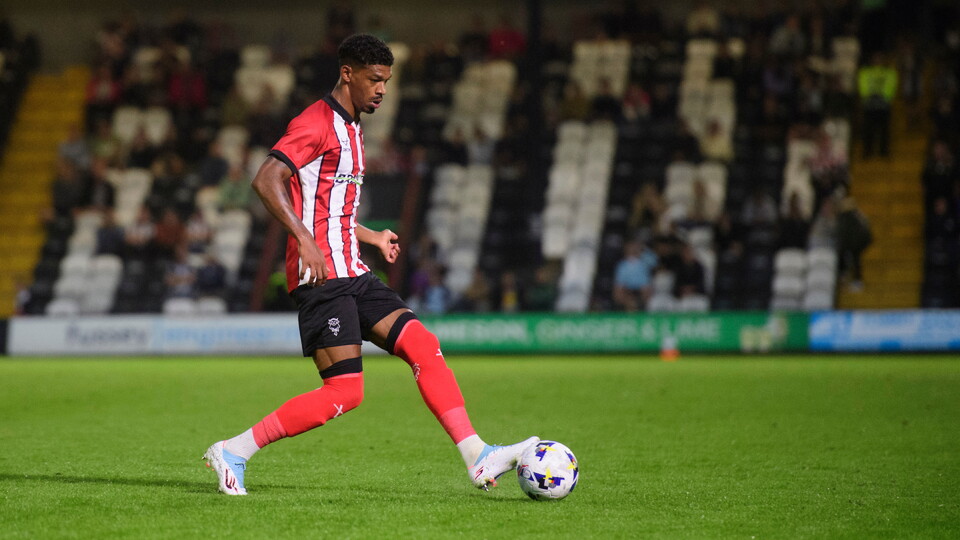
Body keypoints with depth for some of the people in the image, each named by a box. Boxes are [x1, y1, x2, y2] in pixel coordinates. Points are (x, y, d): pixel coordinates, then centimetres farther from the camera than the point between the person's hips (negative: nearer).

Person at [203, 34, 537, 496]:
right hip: (321, 278, -9)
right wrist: (305, 240, -29)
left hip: (351, 275, 9)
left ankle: (478, 459, -6)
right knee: (345, 392, -14)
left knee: (423, 346, -3)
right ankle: (233, 452, -6)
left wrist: (371, 237, 32)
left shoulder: (350, 129, 22)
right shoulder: (316, 123, -9)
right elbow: (266, 181, -21)